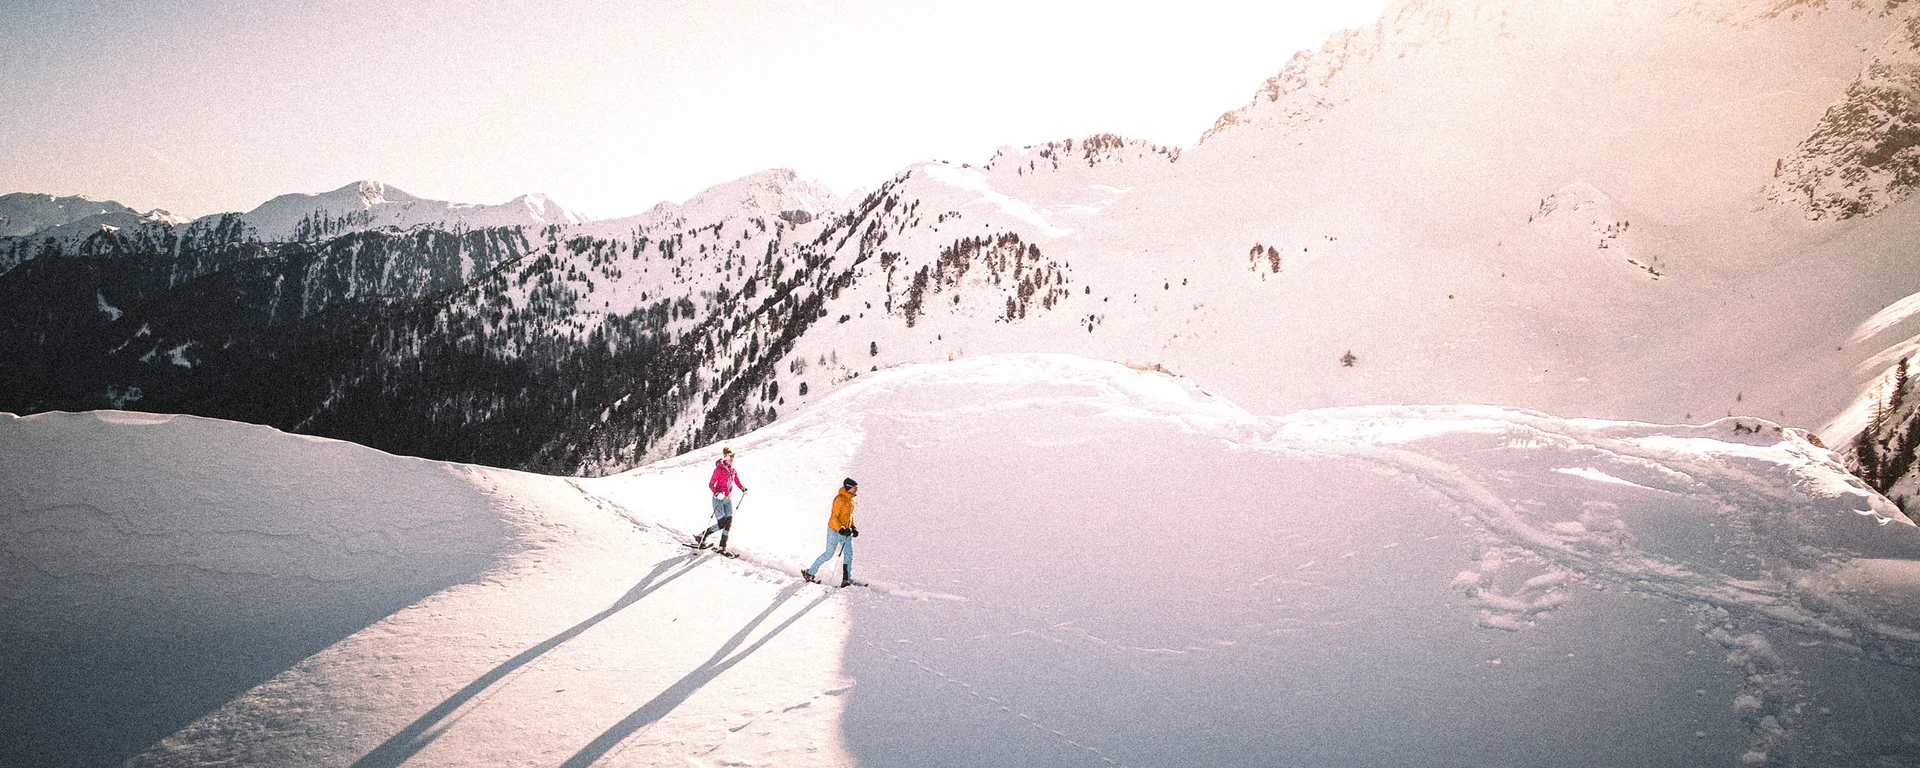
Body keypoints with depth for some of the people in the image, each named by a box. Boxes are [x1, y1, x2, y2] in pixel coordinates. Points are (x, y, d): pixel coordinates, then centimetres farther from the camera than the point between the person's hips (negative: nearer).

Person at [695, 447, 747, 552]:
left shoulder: (733, 470, 5)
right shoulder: (719, 470, -15)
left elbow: (737, 482, 17)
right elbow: (710, 485, -15)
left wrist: (743, 488, -2)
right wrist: (717, 493, -32)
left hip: (728, 499, 6)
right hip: (718, 499, -6)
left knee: (729, 523, -2)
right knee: (721, 524, -9)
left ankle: (722, 547, 5)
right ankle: (701, 537, 8)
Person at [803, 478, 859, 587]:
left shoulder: (852, 499, 7)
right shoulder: (840, 499, -21)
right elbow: (833, 517, -21)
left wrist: (853, 527, 10)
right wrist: (841, 529, -30)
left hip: (846, 531, 8)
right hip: (835, 530, -8)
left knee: (849, 553, -1)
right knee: (828, 554, 1)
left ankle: (847, 579, 2)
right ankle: (809, 573, 17)